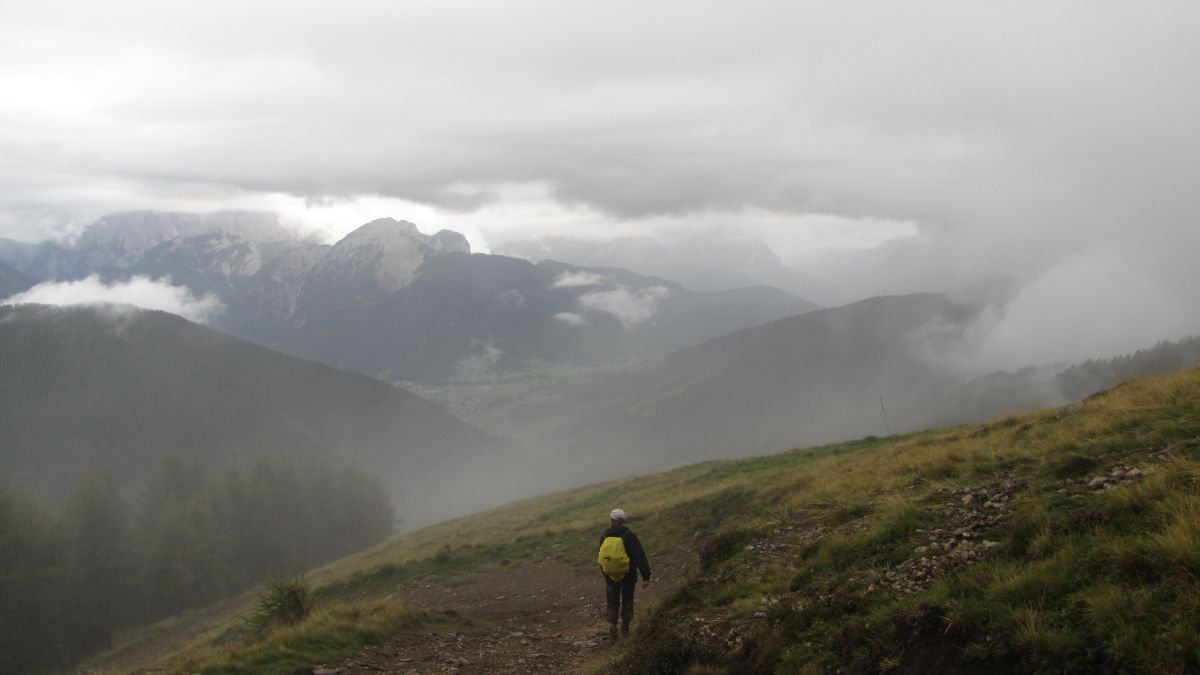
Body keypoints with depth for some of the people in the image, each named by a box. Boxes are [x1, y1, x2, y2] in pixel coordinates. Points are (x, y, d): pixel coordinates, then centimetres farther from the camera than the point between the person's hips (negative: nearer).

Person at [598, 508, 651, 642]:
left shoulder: (604, 537, -5)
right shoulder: (629, 536, -16)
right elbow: (640, 556, -20)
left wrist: (603, 570, 27)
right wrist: (646, 576, -18)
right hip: (629, 575, -1)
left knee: (613, 602, 13)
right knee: (627, 601, 17)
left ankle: (612, 625, -6)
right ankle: (625, 627, 23)